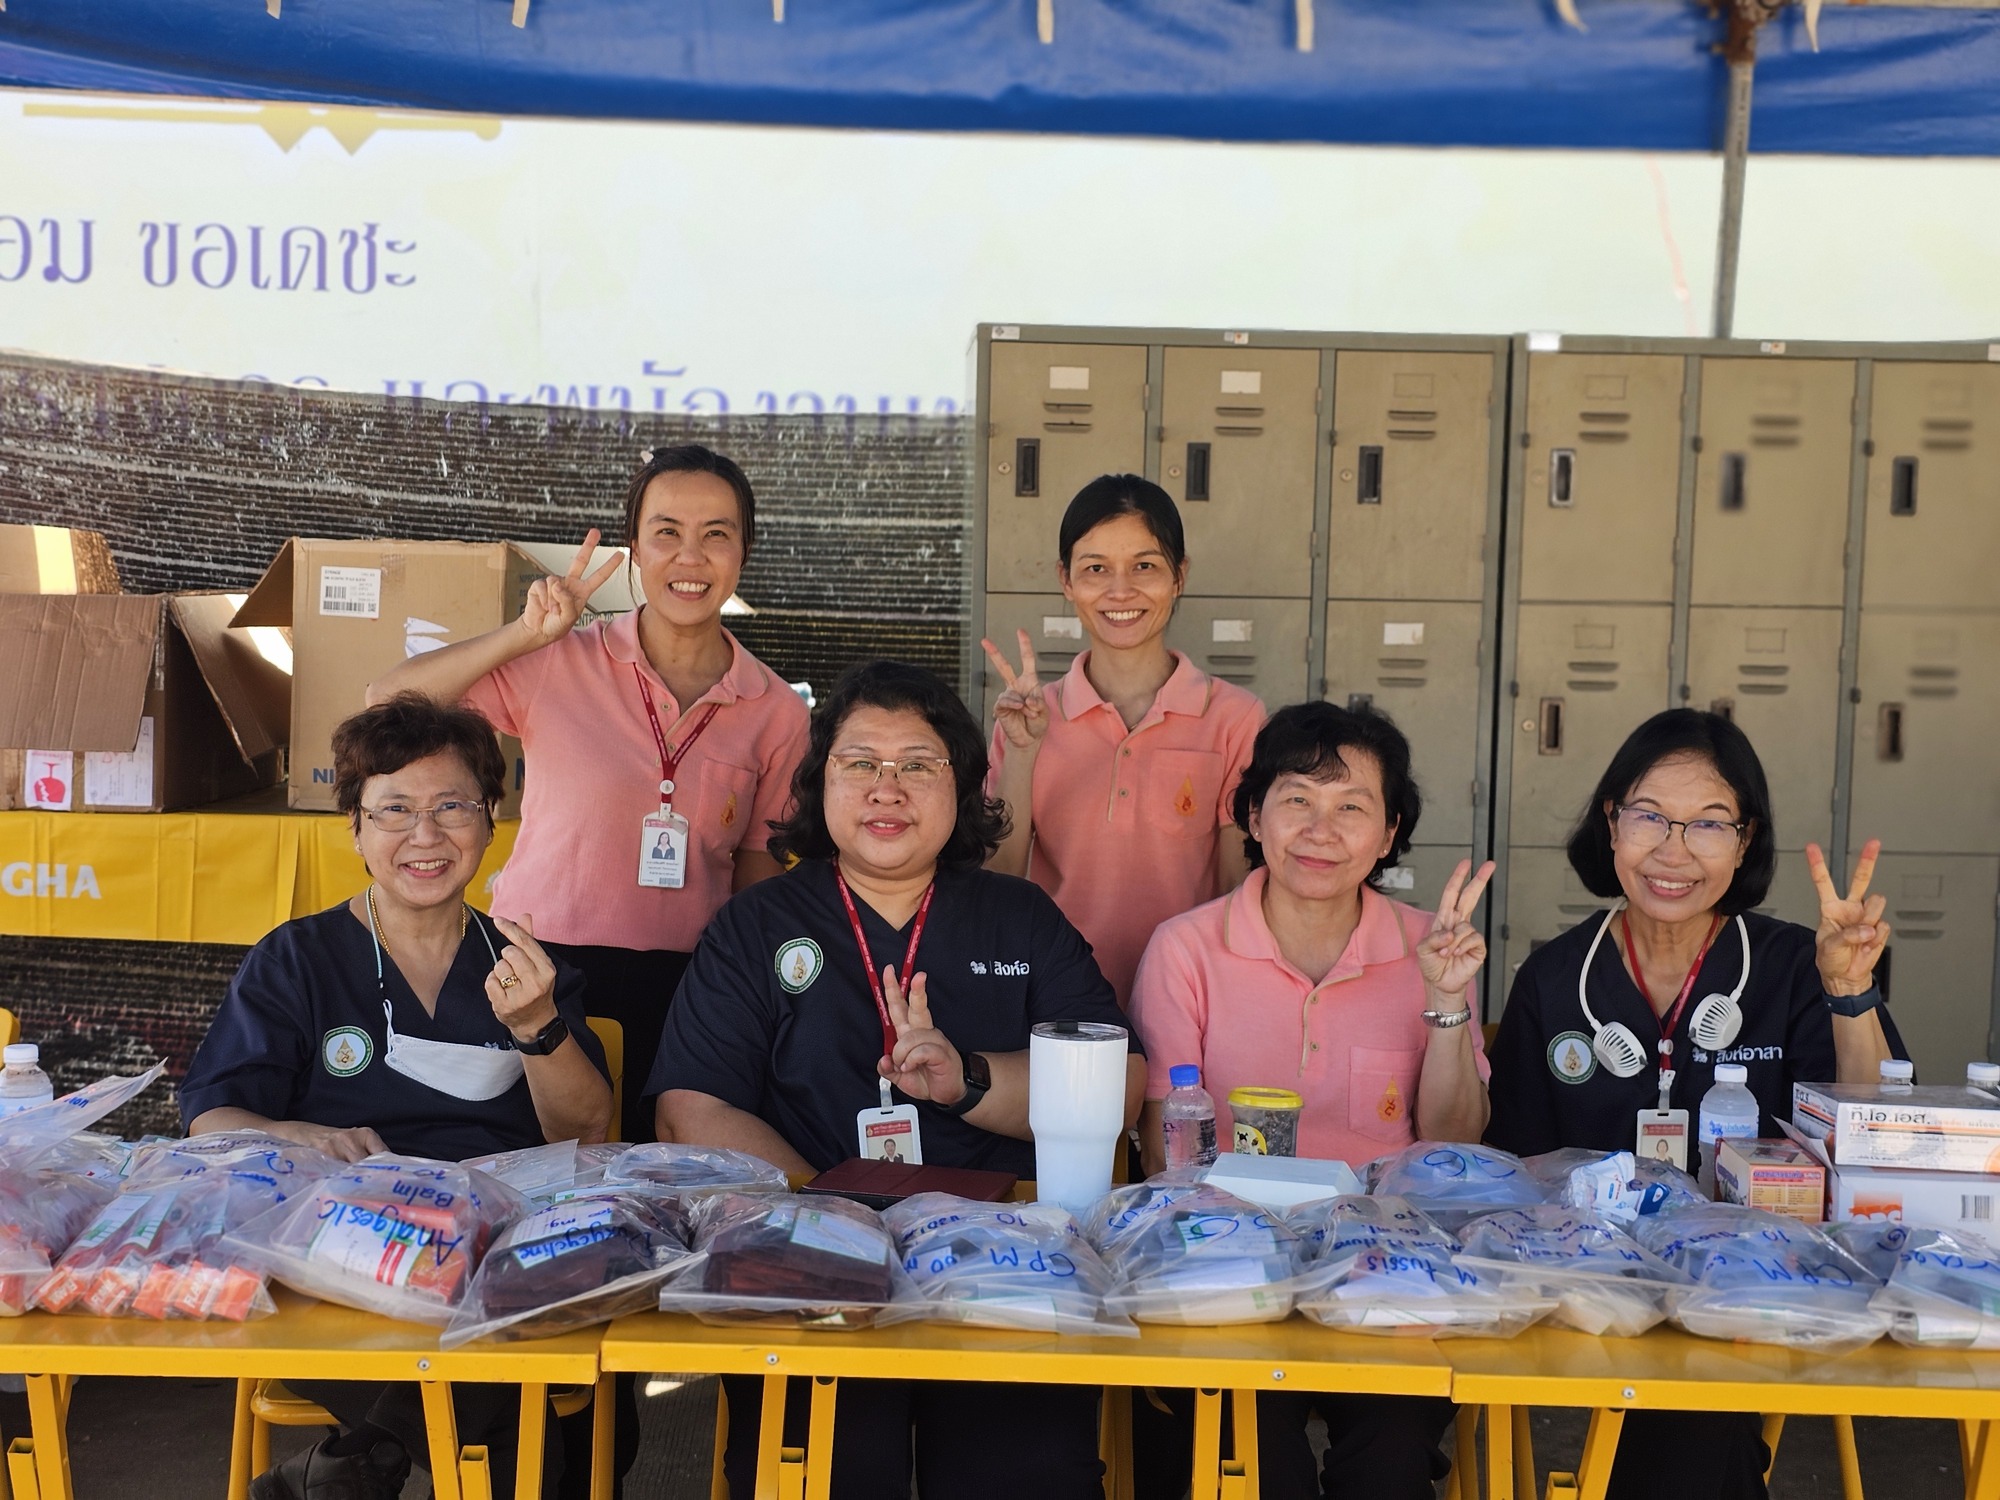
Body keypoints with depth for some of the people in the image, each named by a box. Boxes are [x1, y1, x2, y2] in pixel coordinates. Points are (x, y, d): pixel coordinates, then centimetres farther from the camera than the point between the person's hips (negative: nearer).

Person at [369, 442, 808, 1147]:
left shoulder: (777, 712, 3)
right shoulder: (558, 664, -2)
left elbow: (758, 867, 9)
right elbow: (387, 704, -8)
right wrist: (526, 634, -14)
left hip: (682, 985, 2)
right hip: (539, 977, -1)